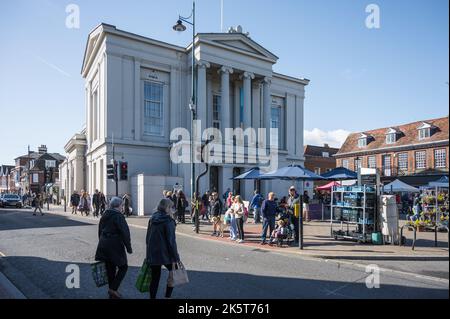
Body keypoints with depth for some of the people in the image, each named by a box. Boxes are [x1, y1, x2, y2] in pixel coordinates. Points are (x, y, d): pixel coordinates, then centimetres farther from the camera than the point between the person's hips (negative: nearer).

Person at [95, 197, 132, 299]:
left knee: (110, 268, 15)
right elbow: (125, 233, -17)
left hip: (103, 245, 8)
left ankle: (112, 293, 24)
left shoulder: (104, 216, 10)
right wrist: (129, 248, -10)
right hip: (115, 245, -8)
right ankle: (113, 289, -1)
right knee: (123, 267, 7)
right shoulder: (118, 216, -14)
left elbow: (100, 231, 18)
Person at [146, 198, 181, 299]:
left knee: (155, 277, 15)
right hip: (164, 253, -6)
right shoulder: (168, 221, -15)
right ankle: (168, 296, 16)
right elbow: (171, 241, -17)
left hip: (152, 253, 6)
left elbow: (148, 237, 13)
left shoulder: (152, 219, 6)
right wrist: (175, 257, -12)